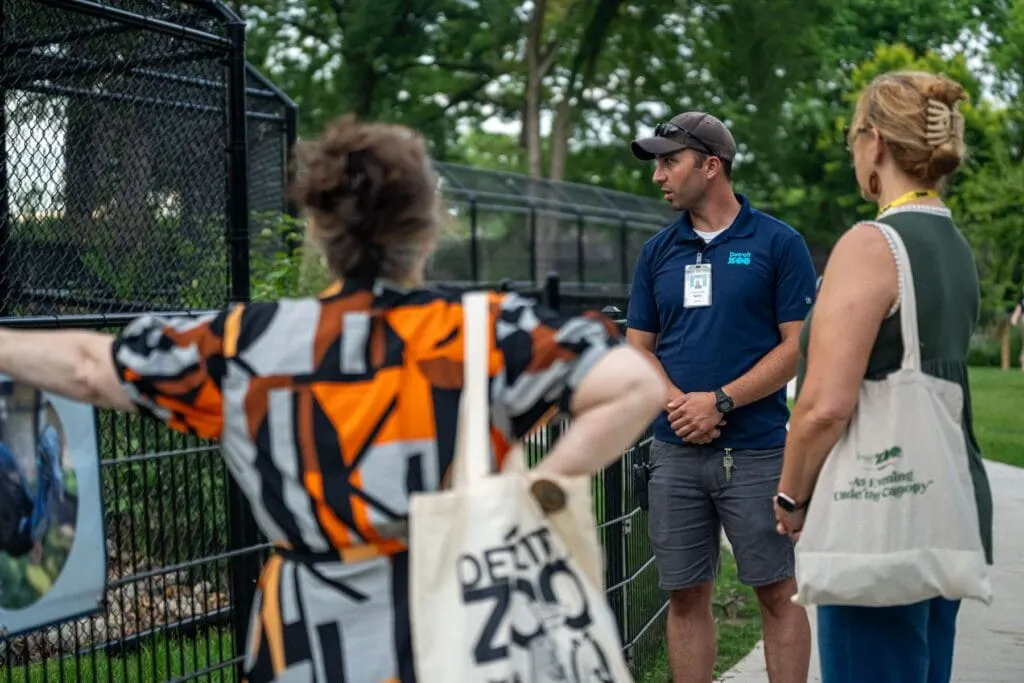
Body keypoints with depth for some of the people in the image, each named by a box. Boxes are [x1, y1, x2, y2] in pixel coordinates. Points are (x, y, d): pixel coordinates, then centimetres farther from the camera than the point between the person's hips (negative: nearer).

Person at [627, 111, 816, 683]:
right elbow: (639, 347, 11)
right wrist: (676, 403, -8)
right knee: (686, 596, 9)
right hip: (675, 451, 4)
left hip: (756, 450, -4)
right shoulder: (659, 251, 11)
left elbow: (799, 345, -7)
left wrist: (719, 402, -15)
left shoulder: (778, 243, -2)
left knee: (778, 593, 3)